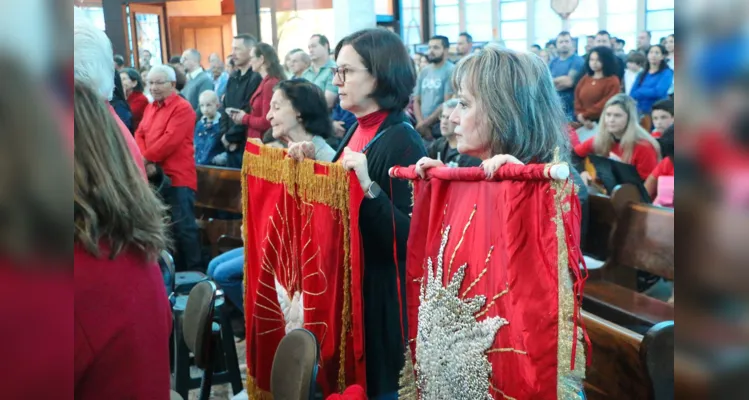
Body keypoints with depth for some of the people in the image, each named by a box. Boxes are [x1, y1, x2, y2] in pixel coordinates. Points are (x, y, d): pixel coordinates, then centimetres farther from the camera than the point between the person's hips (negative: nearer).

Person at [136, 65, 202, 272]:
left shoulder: (182, 108, -11)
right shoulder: (150, 108, 16)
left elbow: (170, 140, -20)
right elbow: (140, 135, 9)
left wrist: (145, 158, -14)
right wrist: (146, 163, -8)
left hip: (178, 177, -8)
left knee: (183, 227, -6)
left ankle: (195, 271, 3)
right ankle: (176, 269, 24)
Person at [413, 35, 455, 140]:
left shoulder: (451, 71, -6)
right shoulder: (424, 72, 12)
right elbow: (416, 101, 12)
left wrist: (426, 123, -10)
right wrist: (421, 123, -5)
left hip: (441, 131, -5)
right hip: (422, 131, 5)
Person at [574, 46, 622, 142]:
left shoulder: (612, 81, -3)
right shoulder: (585, 79, 17)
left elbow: (606, 104, -12)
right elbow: (577, 100, 12)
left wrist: (585, 115, -10)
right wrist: (580, 115, -6)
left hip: (601, 124, -6)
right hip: (584, 124, 6)